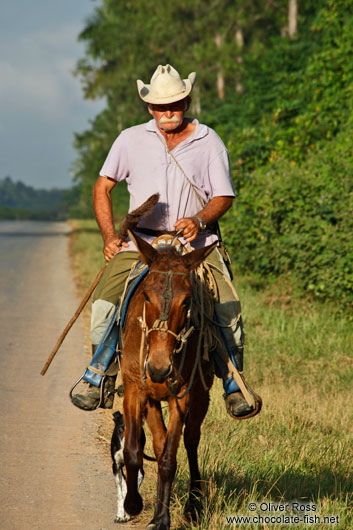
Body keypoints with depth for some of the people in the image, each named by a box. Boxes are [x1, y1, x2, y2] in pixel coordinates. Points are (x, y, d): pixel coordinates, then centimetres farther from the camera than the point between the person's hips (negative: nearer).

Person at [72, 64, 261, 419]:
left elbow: (223, 197, 5)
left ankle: (233, 385, -4)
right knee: (105, 301, -19)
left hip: (197, 243, 0)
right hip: (140, 242, 1)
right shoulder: (131, 140, 8)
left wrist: (199, 221, -16)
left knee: (227, 306, -18)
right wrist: (109, 237, 1)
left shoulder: (209, 142, 6)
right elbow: (102, 187, 13)